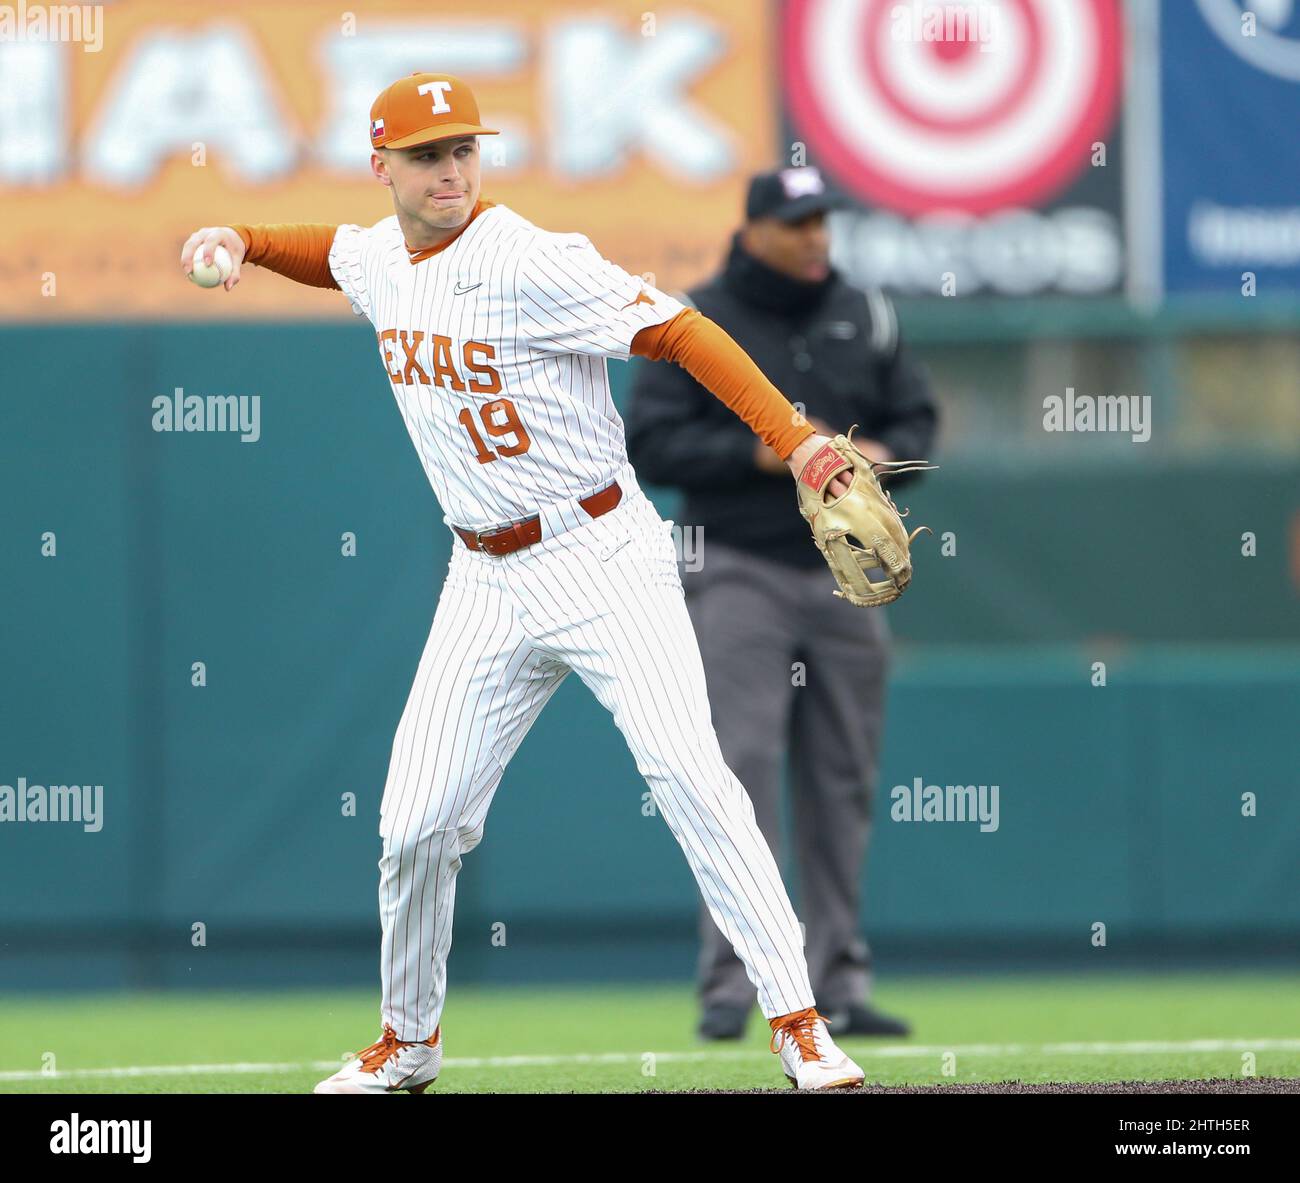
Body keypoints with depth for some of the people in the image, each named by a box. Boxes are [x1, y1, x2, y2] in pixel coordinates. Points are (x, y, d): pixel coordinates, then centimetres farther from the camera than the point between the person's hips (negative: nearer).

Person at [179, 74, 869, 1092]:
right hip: (488, 582, 6)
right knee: (417, 825, 3)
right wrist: (242, 239, 12)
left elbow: (675, 330, -22)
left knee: (685, 770, -20)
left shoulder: (528, 263, -17)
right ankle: (409, 1043, 25)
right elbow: (329, 251, 31)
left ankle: (799, 1025, -17)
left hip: (601, 558, -6)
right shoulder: (379, 258, 6)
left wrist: (792, 436, -33)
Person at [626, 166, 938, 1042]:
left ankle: (840, 980, 11)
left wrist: (882, 454, -8)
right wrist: (756, 453, -19)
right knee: (743, 766, -12)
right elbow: (651, 443, -8)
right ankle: (729, 983, -12)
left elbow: (919, 419, 14)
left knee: (843, 781, 6)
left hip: (846, 576, 5)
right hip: (741, 573, -4)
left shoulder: (867, 319, 10)